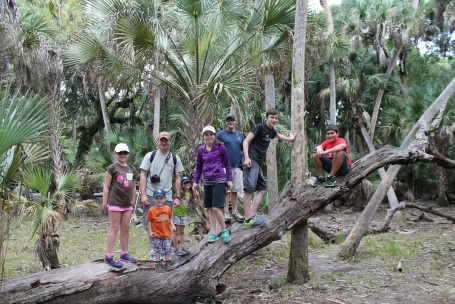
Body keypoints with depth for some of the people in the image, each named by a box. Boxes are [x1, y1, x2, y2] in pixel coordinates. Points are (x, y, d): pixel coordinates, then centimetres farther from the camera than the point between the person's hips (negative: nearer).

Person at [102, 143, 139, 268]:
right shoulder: (112, 168, -5)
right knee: (114, 228, -4)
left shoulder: (132, 170, 12)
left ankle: (124, 254, 21)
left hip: (127, 204, 6)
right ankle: (109, 256, 1)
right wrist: (105, 202, -9)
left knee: (126, 228, 11)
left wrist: (133, 201, 15)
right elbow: (106, 186, -6)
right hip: (115, 202, -6)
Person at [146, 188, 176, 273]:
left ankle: (167, 262, 22)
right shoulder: (152, 210, -11)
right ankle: (157, 264, 16)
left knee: (168, 249, 8)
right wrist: (150, 231, -7)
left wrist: (172, 225, -2)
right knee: (157, 249, 5)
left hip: (167, 233, 3)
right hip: (157, 234, -3)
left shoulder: (167, 208, -1)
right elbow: (149, 221, -5)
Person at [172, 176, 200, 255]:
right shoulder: (180, 192, -14)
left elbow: (196, 203, 5)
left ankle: (182, 247, 21)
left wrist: (197, 196, -8)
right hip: (176, 214, -6)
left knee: (182, 232, 13)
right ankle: (176, 249, 8)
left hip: (183, 214, 6)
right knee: (177, 232, 1)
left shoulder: (191, 194, 3)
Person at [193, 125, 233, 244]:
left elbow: (227, 164, 2)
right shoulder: (201, 150, 7)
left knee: (216, 208, -11)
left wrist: (229, 179, -1)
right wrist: (195, 181, 8)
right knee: (210, 208, 9)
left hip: (219, 181, -4)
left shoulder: (221, 147, -3)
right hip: (207, 182, 5)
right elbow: (198, 167, 14)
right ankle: (213, 233, 18)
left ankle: (224, 231, 7)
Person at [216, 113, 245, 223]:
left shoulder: (240, 134, 14)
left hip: (237, 166, 4)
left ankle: (235, 211, 15)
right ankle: (226, 212, 3)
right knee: (226, 190, -2)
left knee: (235, 190, 8)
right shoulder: (220, 134, 1)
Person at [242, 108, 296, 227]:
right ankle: (248, 219, -24)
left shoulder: (272, 131, 18)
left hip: (258, 163, 10)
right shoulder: (259, 127, -5)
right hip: (251, 160, -10)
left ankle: (253, 215, 6)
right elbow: (246, 141, -10)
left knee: (262, 188, 10)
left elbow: (278, 136, 43)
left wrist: (290, 139, 59)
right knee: (249, 188, -18)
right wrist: (246, 158, -22)